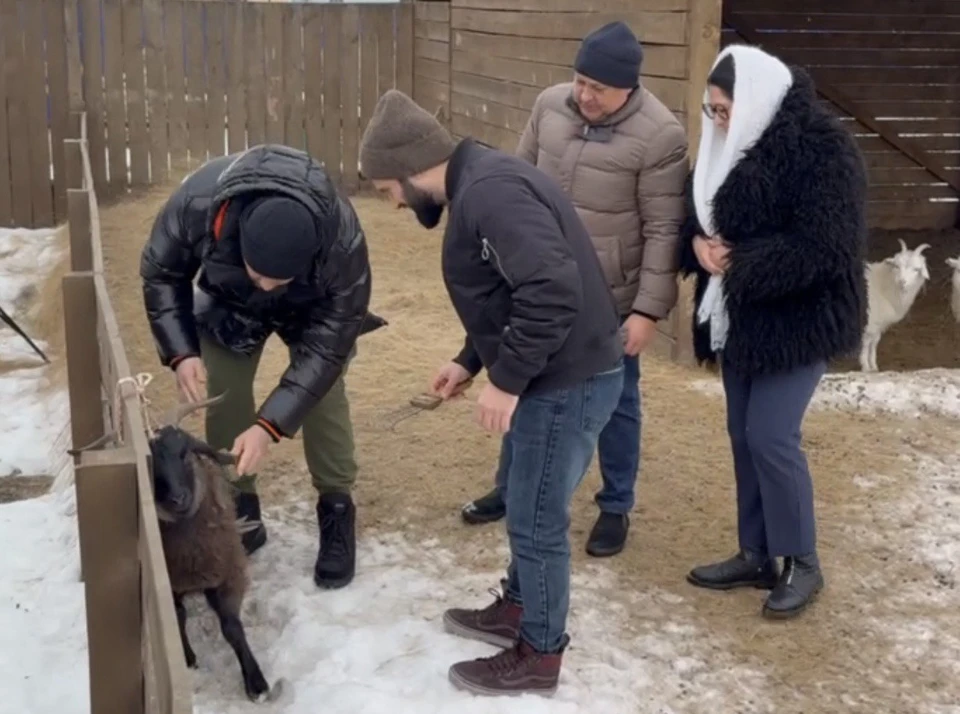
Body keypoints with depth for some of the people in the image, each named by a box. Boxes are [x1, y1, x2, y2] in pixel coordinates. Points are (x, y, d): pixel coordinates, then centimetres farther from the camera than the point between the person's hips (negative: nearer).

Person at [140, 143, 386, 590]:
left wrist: (271, 424, -40)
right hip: (228, 301, 2)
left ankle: (336, 513, 6)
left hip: (315, 308, -1)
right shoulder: (196, 204, -41)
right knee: (223, 396, -5)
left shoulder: (342, 240, -44)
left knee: (324, 397, -11)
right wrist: (181, 351, -30)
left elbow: (326, 346, -34)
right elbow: (161, 274, -18)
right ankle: (239, 512, 12)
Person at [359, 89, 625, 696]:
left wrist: (505, 379, -24)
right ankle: (519, 608, 42)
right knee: (527, 508, 24)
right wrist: (470, 361, 19)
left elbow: (552, 290, -33)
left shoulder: (490, 192, -24)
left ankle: (539, 656, 21)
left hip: (568, 382, -10)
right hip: (552, 375, 10)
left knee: (538, 520, 4)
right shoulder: (478, 185, 11)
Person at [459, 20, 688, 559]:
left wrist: (649, 309, -16)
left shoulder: (659, 135, -18)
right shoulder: (550, 105, -2)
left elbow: (664, 231, -15)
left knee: (613, 403, 10)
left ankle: (616, 508, 27)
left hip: (609, 299, -5)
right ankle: (513, 488, 37)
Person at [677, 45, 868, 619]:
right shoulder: (735, 144, 9)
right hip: (742, 317, 8)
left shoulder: (823, 149, -17)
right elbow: (700, 210, 16)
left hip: (799, 319, -8)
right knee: (744, 435, 11)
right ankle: (757, 555, 24)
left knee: (771, 437, -9)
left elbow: (825, 249, -23)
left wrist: (739, 265, -20)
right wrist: (700, 242, -8)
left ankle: (803, 563, 10)